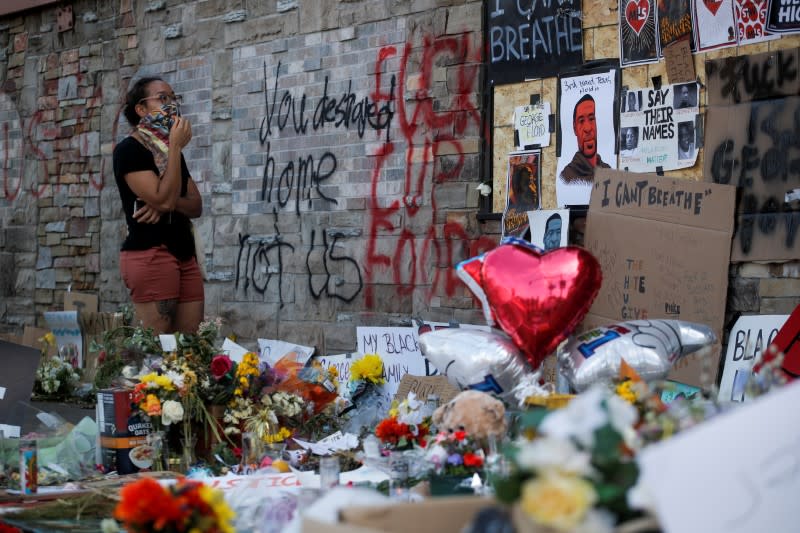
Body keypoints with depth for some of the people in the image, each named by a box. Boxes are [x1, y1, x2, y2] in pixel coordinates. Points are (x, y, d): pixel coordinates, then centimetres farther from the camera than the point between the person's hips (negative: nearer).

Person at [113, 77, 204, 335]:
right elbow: (163, 199, -17)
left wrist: (169, 203, -9)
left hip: (185, 254, 8)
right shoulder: (129, 149, -5)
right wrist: (176, 147, -11)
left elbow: (196, 206, 13)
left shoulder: (171, 150, 21)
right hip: (150, 254, -8)